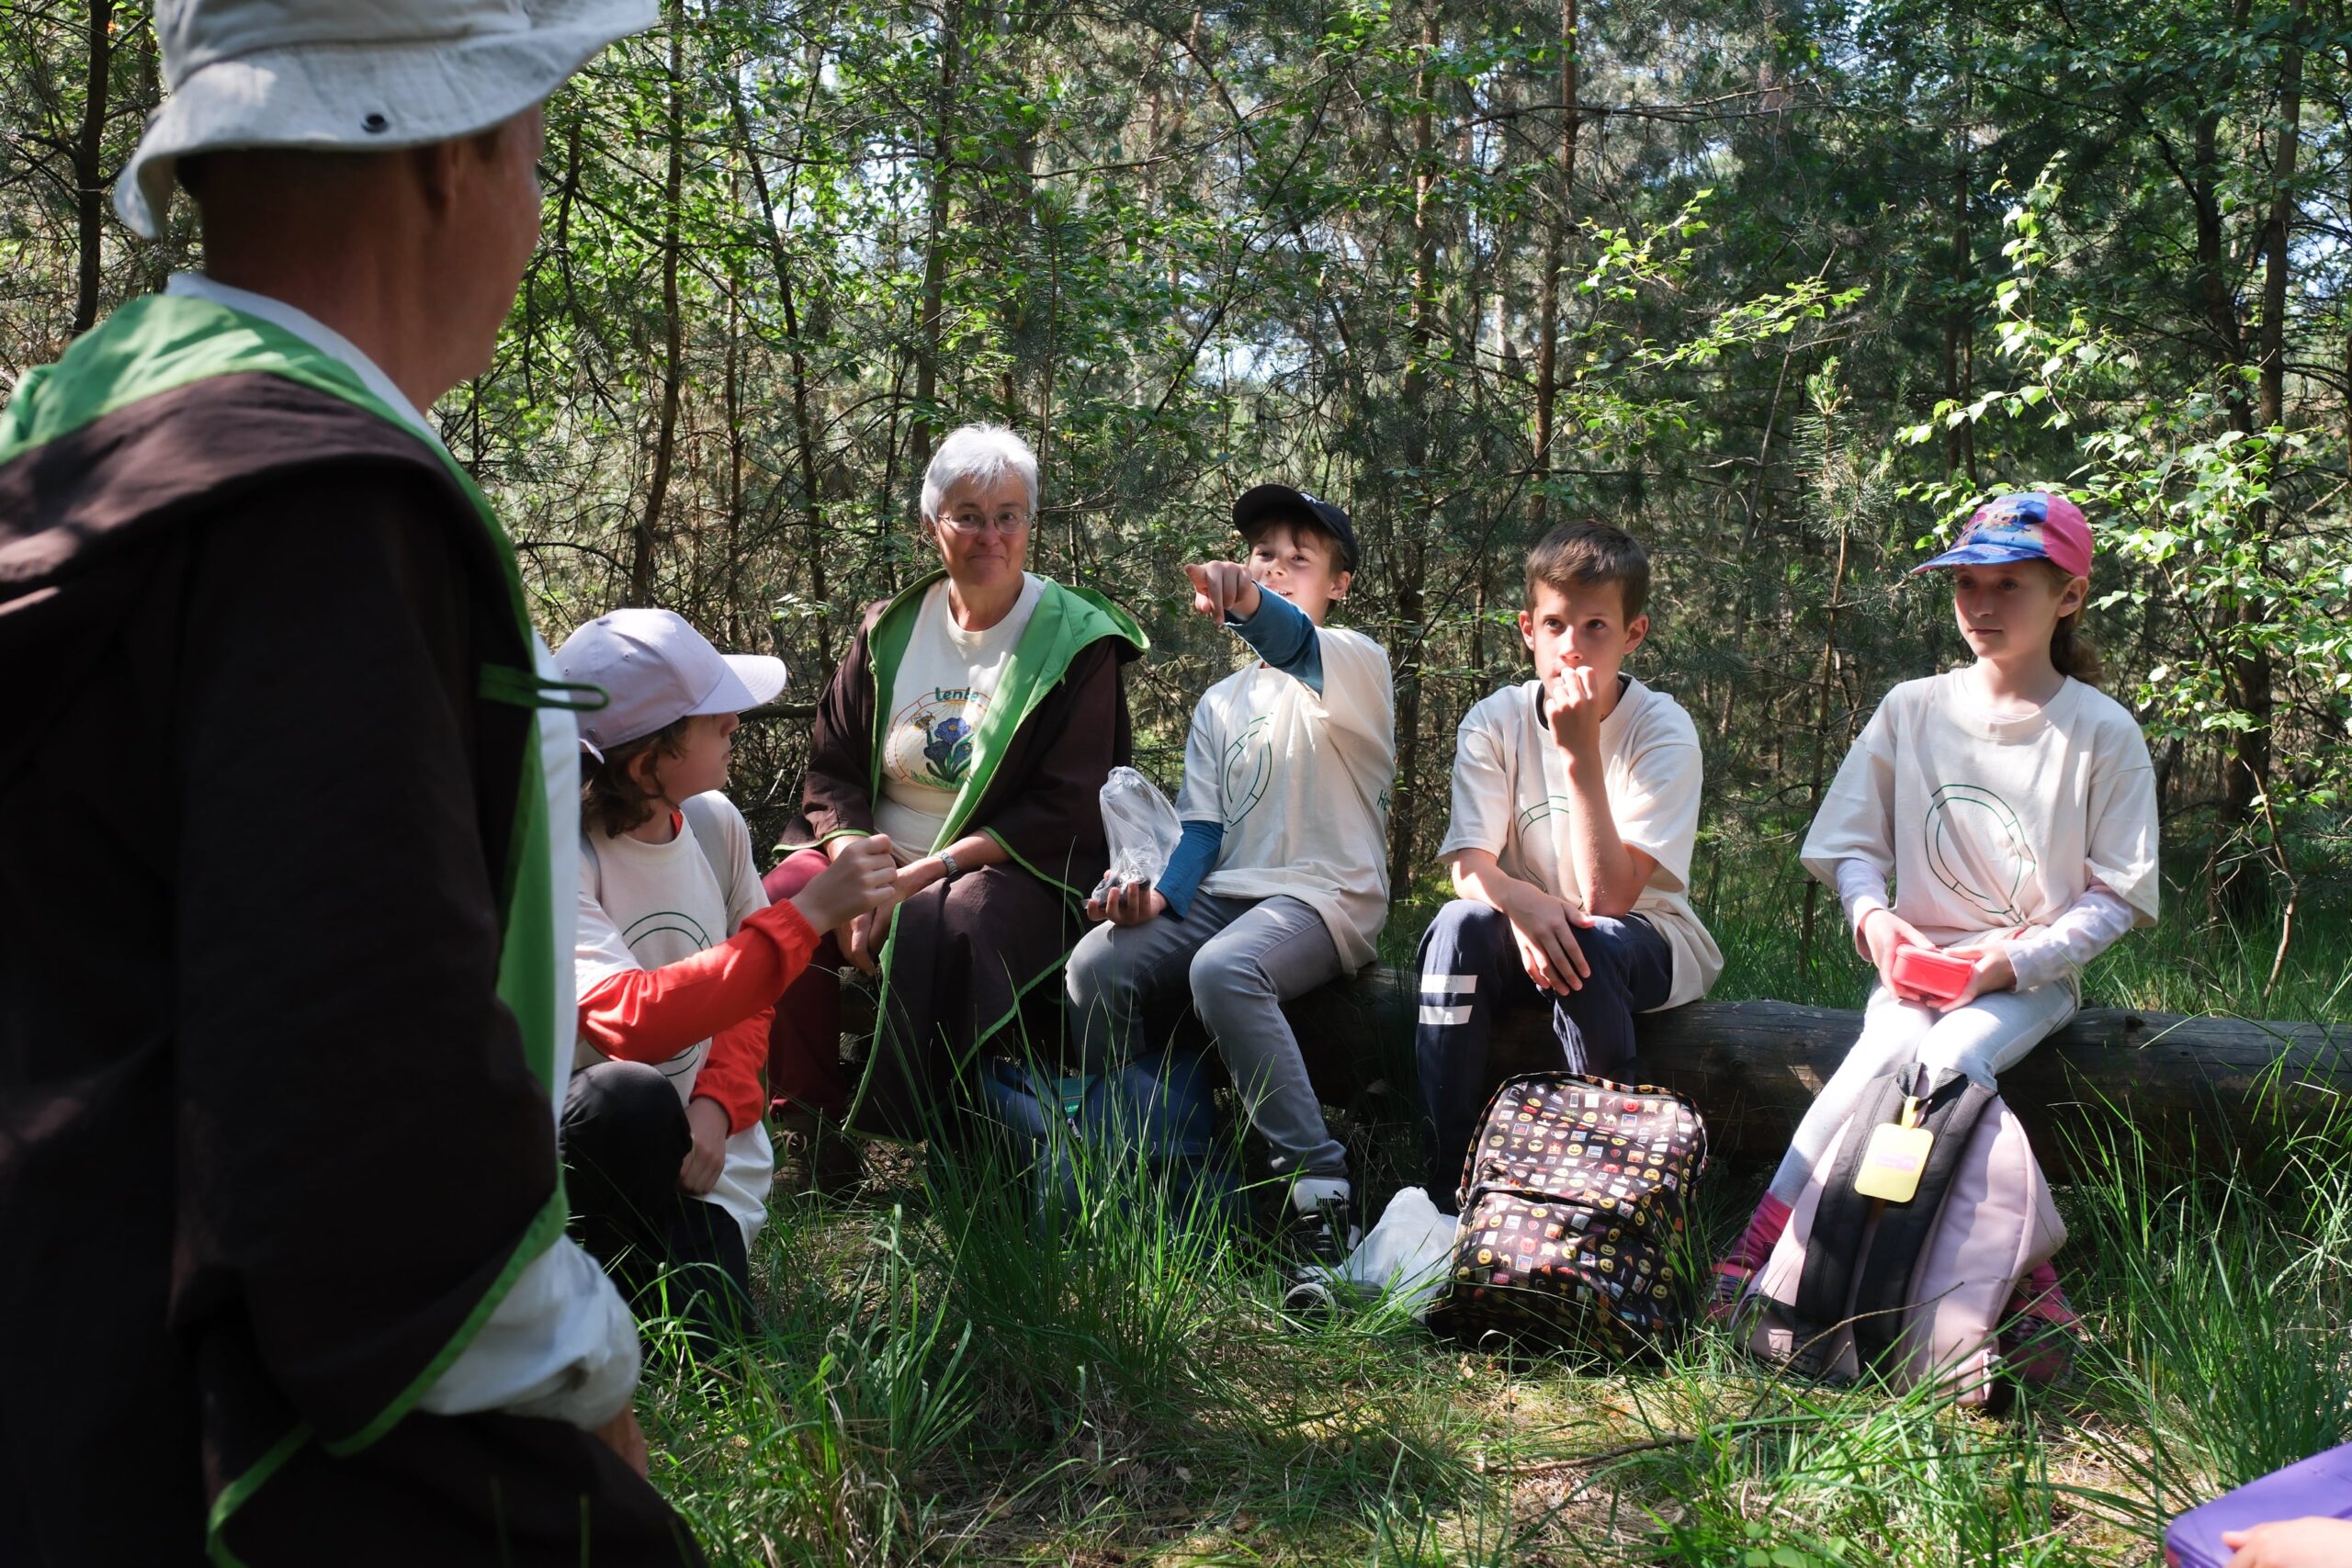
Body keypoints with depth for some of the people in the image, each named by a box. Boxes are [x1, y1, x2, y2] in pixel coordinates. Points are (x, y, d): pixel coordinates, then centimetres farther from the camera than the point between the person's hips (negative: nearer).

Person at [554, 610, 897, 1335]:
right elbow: (630, 1020, -34)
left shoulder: (715, 823, 0)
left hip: (705, 1156, 4)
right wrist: (807, 915, -32)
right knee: (632, 1098, -38)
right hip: (587, 1144, -4)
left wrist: (718, 1104, -11)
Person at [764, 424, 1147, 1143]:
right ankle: (810, 1126, -9)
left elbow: (1066, 815, -9)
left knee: (940, 923, -37)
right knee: (778, 903, -24)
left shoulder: (1075, 643, -3)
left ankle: (925, 1139, -22)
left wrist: (922, 873, -16)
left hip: (1014, 870, -4)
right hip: (877, 858, 5)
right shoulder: (890, 629, 10)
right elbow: (830, 771, 10)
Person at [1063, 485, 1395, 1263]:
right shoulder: (1221, 703, 20)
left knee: (1223, 969, -36)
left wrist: (1250, 606, -51)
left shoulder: (1356, 661, 0)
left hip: (1327, 895, -6)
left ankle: (1319, 1186, -28)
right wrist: (1160, 894, -8)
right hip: (1227, 892, 6)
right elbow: (1203, 826, 14)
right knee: (1095, 966, -19)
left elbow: (1296, 646, -27)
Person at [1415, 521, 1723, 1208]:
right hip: (1530, 934, 3)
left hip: (1649, 949, -2)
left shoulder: (1661, 730, -16)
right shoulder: (1495, 723, -6)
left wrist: (1580, 751, -31)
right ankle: (1446, 1185, -20)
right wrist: (1523, 902, -37)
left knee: (1591, 945, -35)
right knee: (1458, 926, -28)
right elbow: (1469, 866, -14)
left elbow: (1607, 898, -25)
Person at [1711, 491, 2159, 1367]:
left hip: (2032, 976, -2)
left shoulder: (2100, 731, 0)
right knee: (1881, 1055, -30)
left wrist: (2014, 960, -15)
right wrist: (1873, 917, -11)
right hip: (1917, 963, 2)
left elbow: (2119, 895, 0)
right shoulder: (1912, 710, 6)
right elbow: (1854, 846, 10)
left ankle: (2024, 1290, -22)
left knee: (1951, 1060, -33)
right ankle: (1758, 1257, -28)